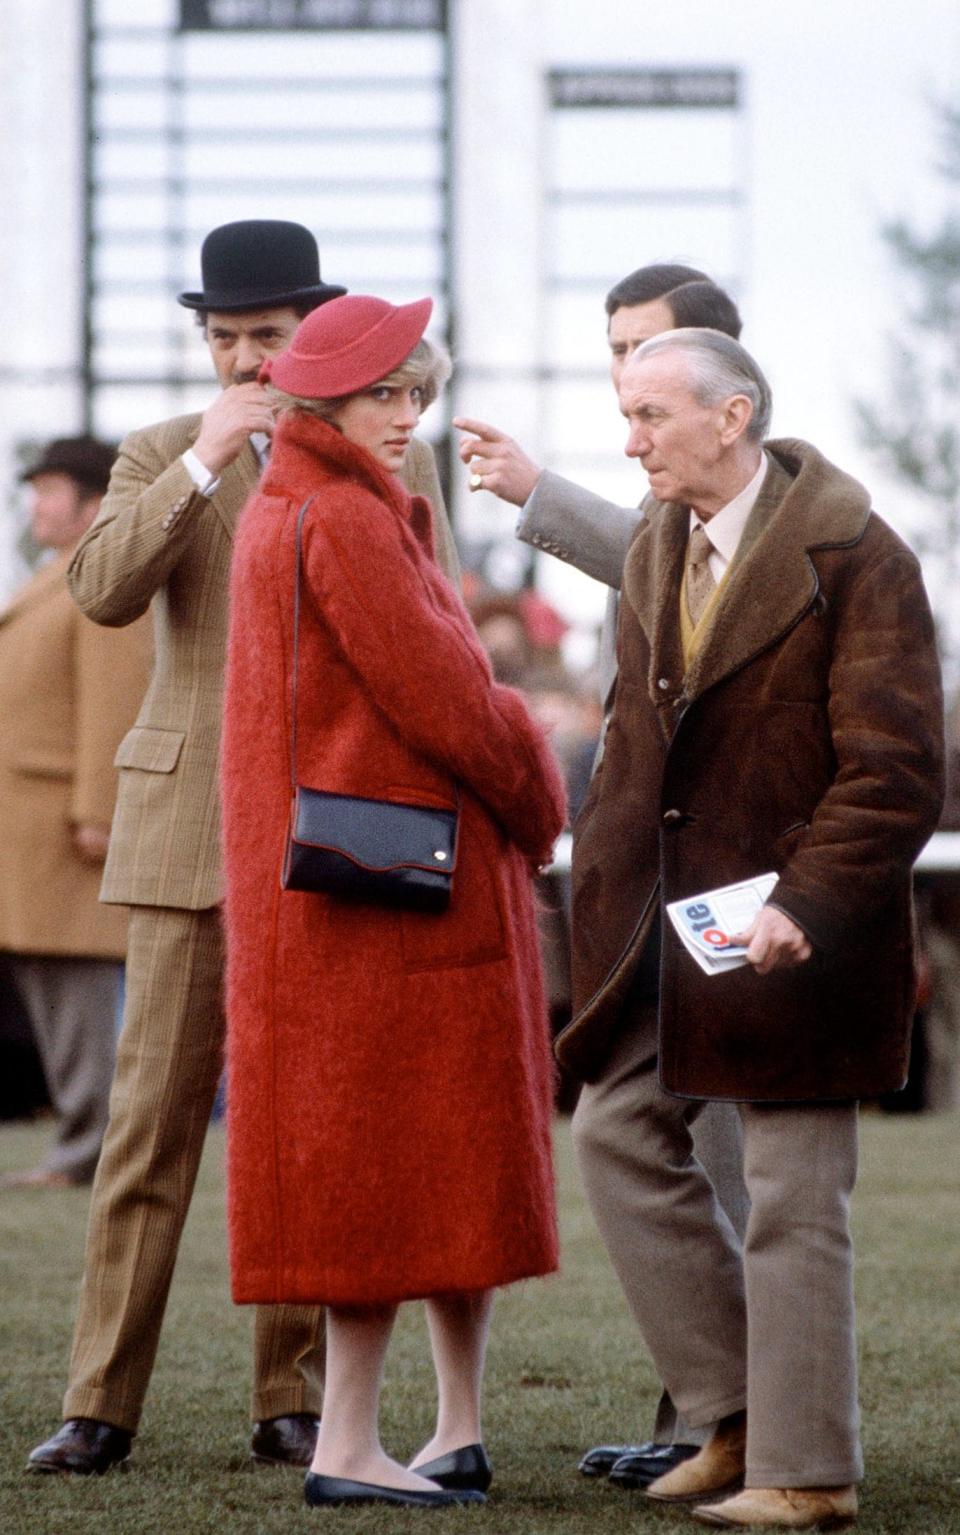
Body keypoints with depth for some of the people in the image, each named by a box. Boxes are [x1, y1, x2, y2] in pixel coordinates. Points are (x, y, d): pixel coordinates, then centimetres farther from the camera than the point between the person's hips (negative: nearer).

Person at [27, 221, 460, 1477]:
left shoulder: (395, 460, 9)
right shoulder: (162, 457, 9)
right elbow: (103, 592, -8)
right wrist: (205, 461, -14)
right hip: (188, 825, 0)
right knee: (155, 1115, -4)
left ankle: (293, 1399, 8)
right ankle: (104, 1404, -2)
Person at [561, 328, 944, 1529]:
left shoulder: (855, 562, -14)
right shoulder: (658, 551, 10)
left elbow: (896, 777, -18)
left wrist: (804, 905, -26)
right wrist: (603, 872, 10)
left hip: (789, 932, -8)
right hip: (663, 922, 8)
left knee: (792, 1199, -3)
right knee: (616, 1134, 9)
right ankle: (735, 1415, 20)